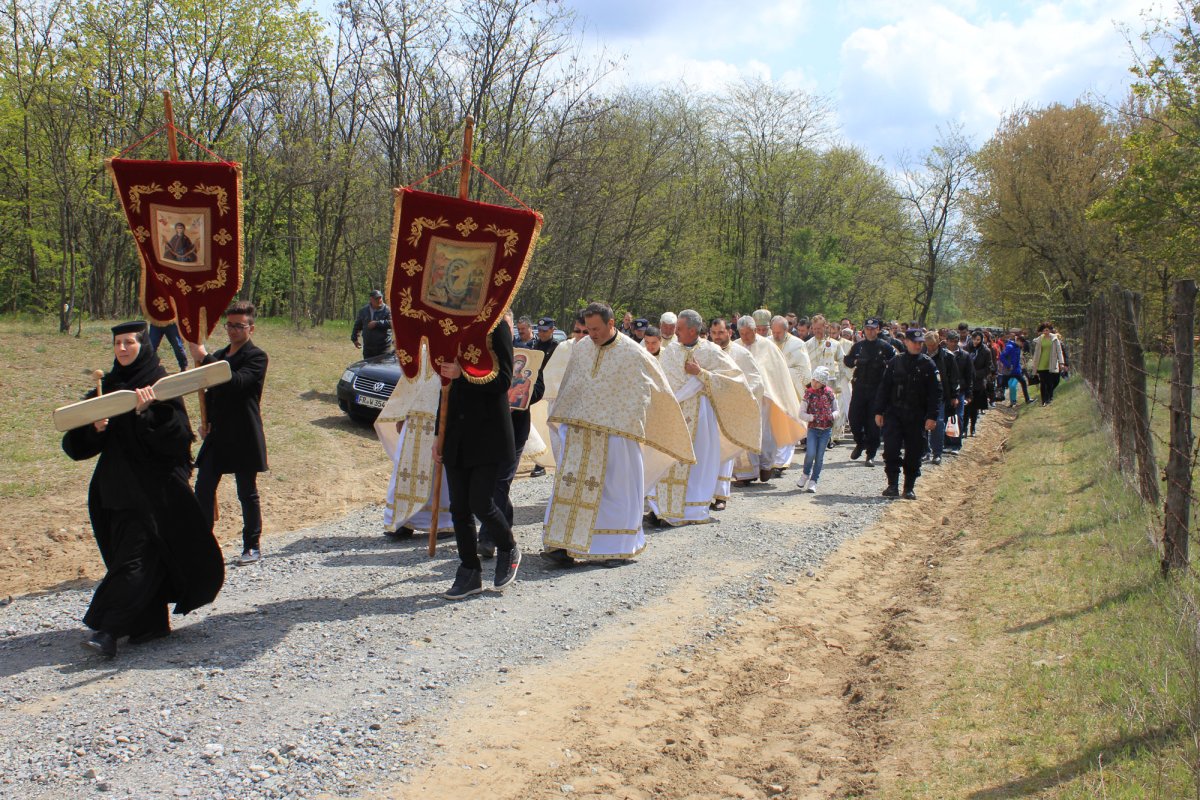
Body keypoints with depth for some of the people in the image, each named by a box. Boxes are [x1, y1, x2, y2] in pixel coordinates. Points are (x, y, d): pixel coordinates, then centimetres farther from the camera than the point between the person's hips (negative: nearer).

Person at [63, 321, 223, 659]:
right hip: (115, 486, 7)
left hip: (151, 486, -7)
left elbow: (177, 435, -16)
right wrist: (95, 428, -13)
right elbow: (79, 442, 9)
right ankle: (151, 624, 19)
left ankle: (109, 630, -13)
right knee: (131, 556, 10)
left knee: (135, 558, -10)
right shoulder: (108, 386, 11)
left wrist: (145, 413, -28)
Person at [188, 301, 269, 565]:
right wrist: (206, 421, 6)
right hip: (217, 435, 7)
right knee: (203, 490, 4)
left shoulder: (256, 357, -9)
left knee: (247, 494, 4)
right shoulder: (219, 356, 15)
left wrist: (204, 358, -26)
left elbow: (237, 382, -27)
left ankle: (252, 546, 17)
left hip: (244, 439, -7)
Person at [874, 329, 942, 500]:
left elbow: (936, 392, -2)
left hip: (917, 417, -1)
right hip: (894, 413, 1)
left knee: (914, 454, 4)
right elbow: (884, 388, 8)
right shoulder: (895, 363, 5)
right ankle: (893, 485, 1)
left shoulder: (928, 364, 1)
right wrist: (879, 411, 2)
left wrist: (932, 416, -10)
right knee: (891, 449, -9)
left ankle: (909, 488, 16)